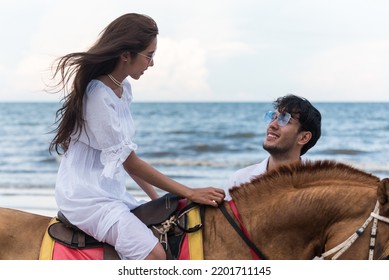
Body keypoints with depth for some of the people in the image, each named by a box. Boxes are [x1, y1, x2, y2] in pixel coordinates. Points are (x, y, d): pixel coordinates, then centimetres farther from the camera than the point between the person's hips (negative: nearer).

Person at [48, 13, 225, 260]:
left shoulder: (123, 89, 7)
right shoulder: (98, 96, -20)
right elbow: (130, 163, -18)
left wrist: (156, 198, 8)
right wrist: (189, 193, -15)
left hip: (112, 192, 9)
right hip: (86, 196, -9)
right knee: (154, 254, -23)